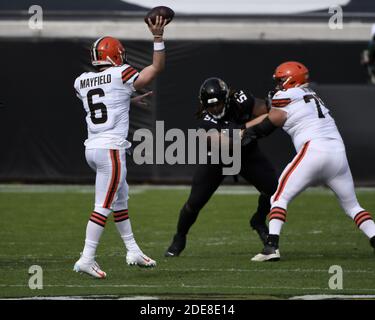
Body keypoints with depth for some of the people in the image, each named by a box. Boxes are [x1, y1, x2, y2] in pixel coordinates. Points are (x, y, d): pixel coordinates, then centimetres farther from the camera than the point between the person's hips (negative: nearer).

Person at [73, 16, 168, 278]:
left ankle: (133, 251, 26)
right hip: (111, 149, -8)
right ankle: (87, 259, -11)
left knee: (120, 200, 20)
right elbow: (157, 68, 1)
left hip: (92, 148, 8)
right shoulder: (121, 76, -7)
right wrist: (158, 37, 2)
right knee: (103, 206, -7)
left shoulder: (82, 82, 11)